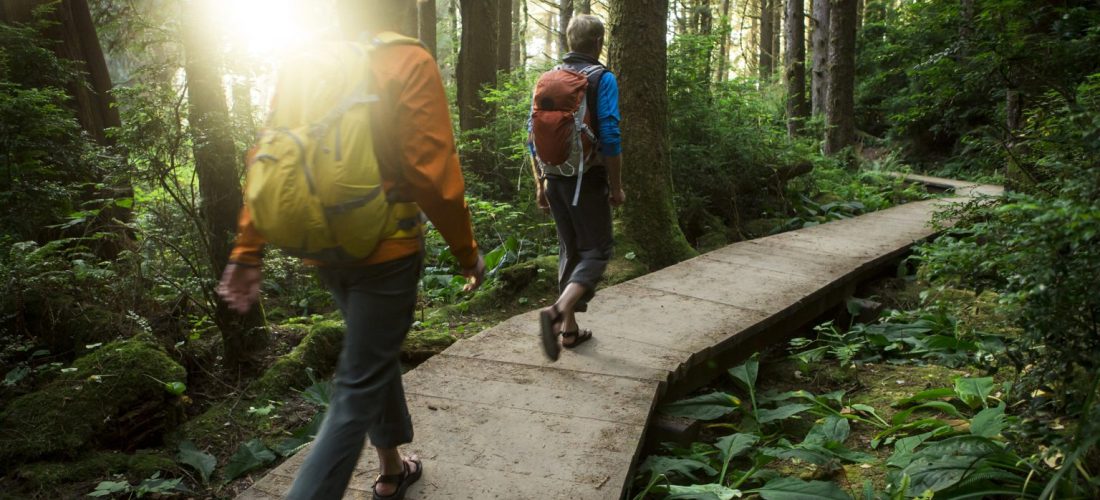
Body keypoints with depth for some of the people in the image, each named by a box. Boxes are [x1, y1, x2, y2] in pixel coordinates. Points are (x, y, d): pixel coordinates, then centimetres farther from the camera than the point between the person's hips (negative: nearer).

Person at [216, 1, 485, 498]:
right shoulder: (409, 64, -12)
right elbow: (435, 176, -16)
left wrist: (247, 252, 6)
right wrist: (467, 251, -4)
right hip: (385, 249, -6)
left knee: (379, 356, 25)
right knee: (357, 392, 1)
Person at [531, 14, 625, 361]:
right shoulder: (602, 79, -8)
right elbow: (610, 139, -14)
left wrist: (540, 184, 16)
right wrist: (616, 187, -6)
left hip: (555, 179, 6)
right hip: (587, 179, -6)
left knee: (570, 250, 15)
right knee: (597, 249, 2)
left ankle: (570, 329, 19)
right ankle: (559, 310, -20)